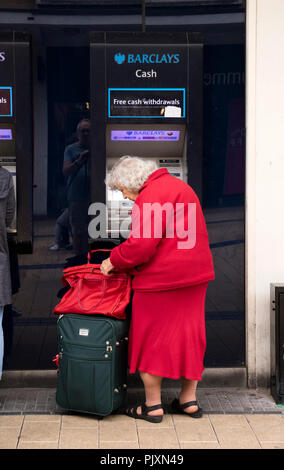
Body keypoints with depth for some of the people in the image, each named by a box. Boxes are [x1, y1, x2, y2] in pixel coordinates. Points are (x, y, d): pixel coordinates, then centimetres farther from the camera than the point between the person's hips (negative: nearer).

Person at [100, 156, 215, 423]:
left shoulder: (152, 195, -15)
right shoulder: (178, 185, 16)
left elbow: (143, 244, -23)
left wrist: (114, 261, -7)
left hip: (161, 278, -9)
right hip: (195, 273, 9)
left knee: (150, 338, 4)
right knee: (188, 336, 14)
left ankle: (153, 405, 10)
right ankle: (189, 400, 22)